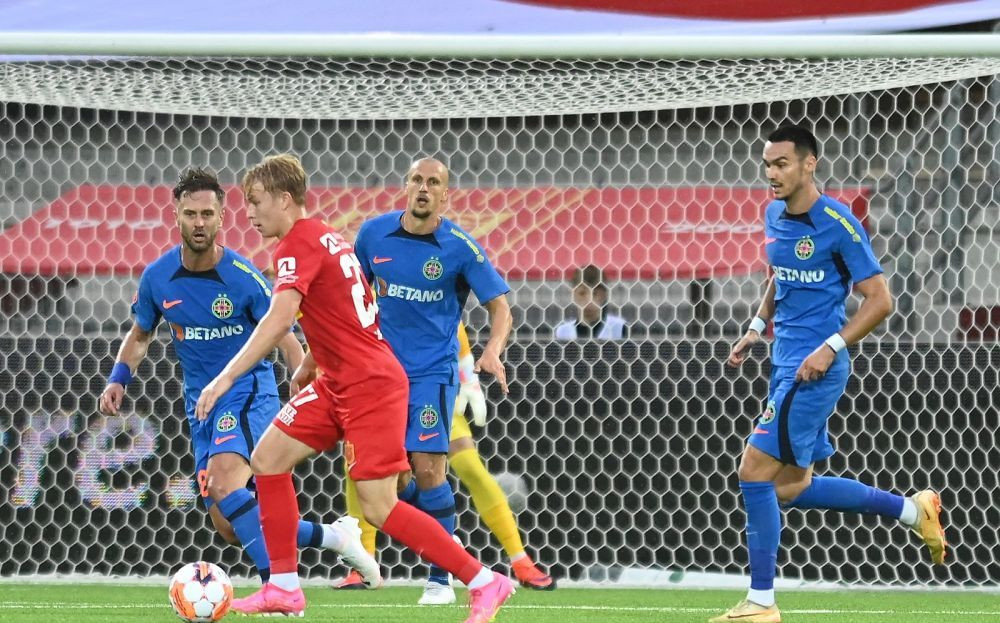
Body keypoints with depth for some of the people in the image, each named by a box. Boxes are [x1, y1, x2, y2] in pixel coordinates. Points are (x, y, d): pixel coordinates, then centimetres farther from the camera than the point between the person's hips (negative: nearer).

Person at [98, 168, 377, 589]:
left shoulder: (242, 276, -13)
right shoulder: (157, 277, -2)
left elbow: (283, 336, -8)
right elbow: (140, 335, 15)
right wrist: (118, 380, -1)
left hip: (248, 389, -6)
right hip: (200, 401, 6)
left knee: (222, 481, -32)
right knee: (230, 529, 2)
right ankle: (332, 535, 18)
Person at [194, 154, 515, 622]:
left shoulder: (298, 245, -15)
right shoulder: (323, 236, 14)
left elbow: (279, 319, -29)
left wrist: (225, 378, -32)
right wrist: (308, 368, 33)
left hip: (370, 385, -10)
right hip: (337, 384, 10)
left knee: (378, 508, -12)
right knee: (267, 460, 6)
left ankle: (484, 583, -5)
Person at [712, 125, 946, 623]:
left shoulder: (838, 224, -14)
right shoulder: (774, 216, 9)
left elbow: (879, 299, -12)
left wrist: (831, 347, -21)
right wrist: (757, 329, 13)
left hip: (814, 369, -9)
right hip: (785, 364, 9)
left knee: (756, 471, -12)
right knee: (790, 488, 12)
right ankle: (914, 510, 26)